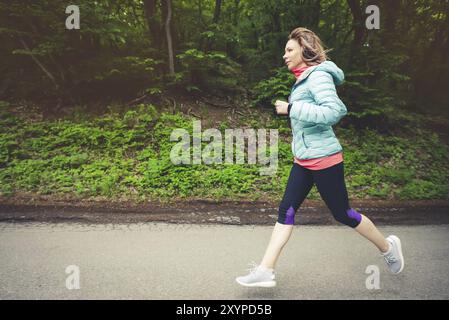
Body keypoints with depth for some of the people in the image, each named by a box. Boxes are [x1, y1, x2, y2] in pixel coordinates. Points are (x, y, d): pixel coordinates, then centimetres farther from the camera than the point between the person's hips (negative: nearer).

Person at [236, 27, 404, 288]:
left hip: (324, 158, -9)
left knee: (342, 213, 6)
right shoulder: (305, 78, 14)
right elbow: (341, 108, 21)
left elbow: (333, 111, -27)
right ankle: (266, 271, 7)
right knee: (286, 211, 3)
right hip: (303, 160, 9)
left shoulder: (318, 75, -13)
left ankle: (387, 247, 32)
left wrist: (291, 108, -24)